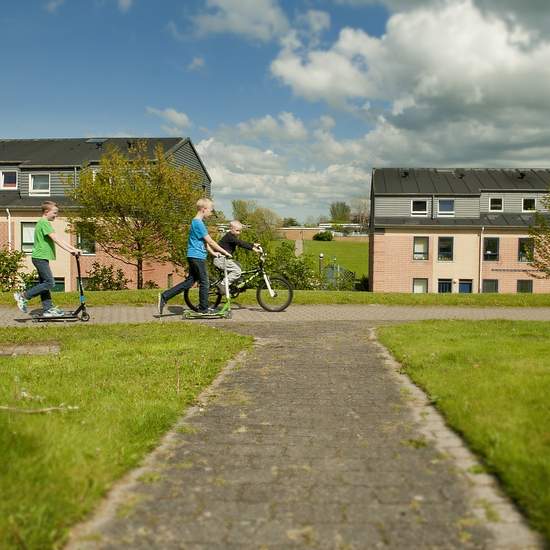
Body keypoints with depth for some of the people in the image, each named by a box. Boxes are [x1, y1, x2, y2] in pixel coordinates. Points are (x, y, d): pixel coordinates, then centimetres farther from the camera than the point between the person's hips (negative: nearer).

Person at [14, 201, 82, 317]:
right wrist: (70, 250, -25)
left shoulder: (44, 223, 19)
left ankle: (48, 309, 14)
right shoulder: (44, 223, -13)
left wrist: (74, 248, 8)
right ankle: (23, 296, -5)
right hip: (40, 257, -11)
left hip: (41, 257, 11)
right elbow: (56, 239, -23)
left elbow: (59, 239, 16)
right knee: (50, 283, -11)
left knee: (44, 283, 11)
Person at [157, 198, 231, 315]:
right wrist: (224, 252, -11)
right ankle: (204, 308, 13)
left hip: (193, 256, 10)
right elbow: (210, 241, -17)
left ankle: (164, 296, 8)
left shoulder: (196, 222, 15)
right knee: (204, 282, 2)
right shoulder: (199, 223, -16)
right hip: (198, 257, -10)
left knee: (190, 281, 11)